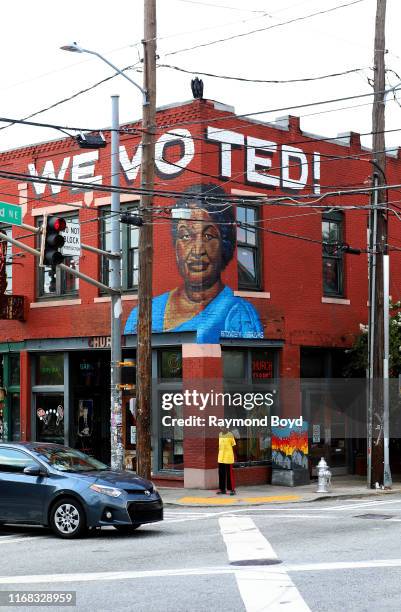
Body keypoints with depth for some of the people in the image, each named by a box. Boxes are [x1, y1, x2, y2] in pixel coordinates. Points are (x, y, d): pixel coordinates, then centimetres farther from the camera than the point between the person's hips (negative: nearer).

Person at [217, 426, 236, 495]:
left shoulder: (230, 435, -7)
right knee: (221, 474, 9)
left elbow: (233, 446, -4)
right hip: (221, 458, 6)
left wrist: (232, 455, -7)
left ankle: (232, 489, 3)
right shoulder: (220, 434, 11)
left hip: (228, 458, -6)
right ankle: (222, 489, 16)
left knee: (229, 474, -3)